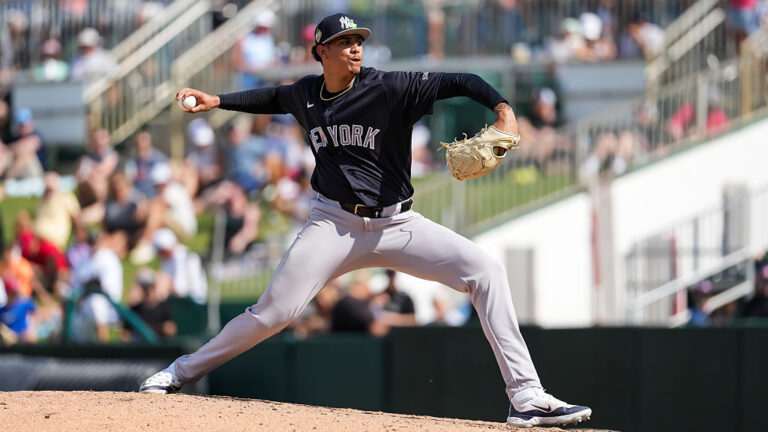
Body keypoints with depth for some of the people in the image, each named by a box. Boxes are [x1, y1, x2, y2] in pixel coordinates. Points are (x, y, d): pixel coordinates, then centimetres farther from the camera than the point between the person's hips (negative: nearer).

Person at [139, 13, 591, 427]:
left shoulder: (392, 88, -11)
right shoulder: (306, 93, 2)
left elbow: (459, 82, -18)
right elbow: (274, 98, 26)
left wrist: (502, 108, -35)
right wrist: (217, 101, 20)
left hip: (397, 225, -1)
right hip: (335, 225, 1)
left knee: (487, 271, -19)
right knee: (273, 313, -7)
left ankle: (527, 399, -18)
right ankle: (182, 373, 14)